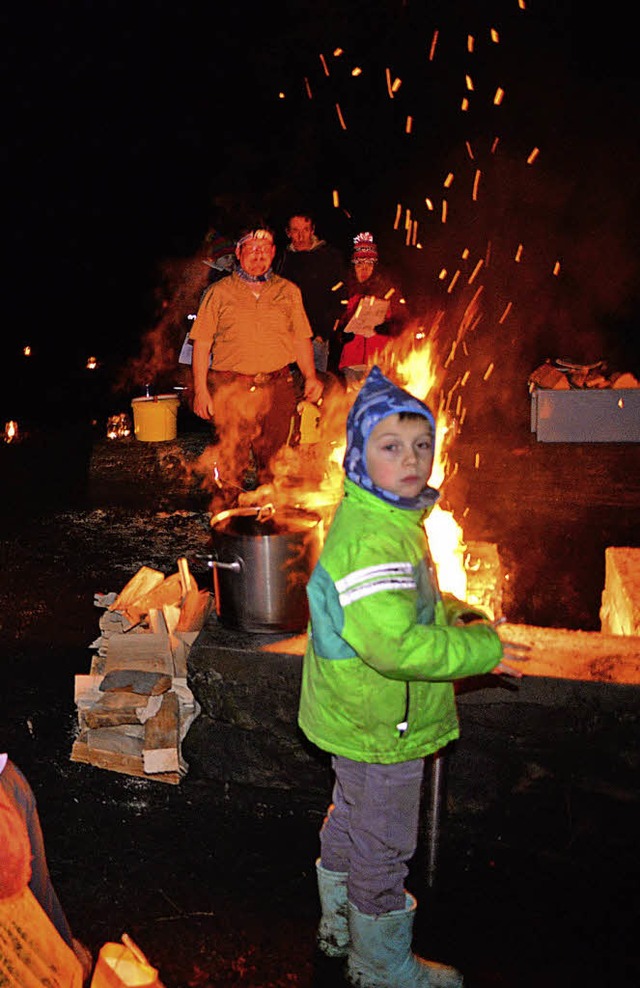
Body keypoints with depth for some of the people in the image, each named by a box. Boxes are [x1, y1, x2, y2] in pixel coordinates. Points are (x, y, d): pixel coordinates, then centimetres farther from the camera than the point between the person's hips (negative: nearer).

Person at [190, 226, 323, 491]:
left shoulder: (289, 291, 14)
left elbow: (301, 339, 15)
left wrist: (310, 376, 1)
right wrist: (200, 389, -3)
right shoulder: (219, 292, 8)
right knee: (232, 461, -4)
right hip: (231, 388, -2)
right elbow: (202, 343, 5)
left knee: (273, 461, 5)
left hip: (278, 388, 2)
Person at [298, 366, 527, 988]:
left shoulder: (387, 518, 4)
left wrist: (454, 615, 4)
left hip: (358, 720, 10)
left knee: (350, 821, 27)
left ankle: (341, 928, 51)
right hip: (382, 727, -10)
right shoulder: (370, 538, -30)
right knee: (383, 849, 10)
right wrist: (483, 651, -26)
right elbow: (398, 645, -36)